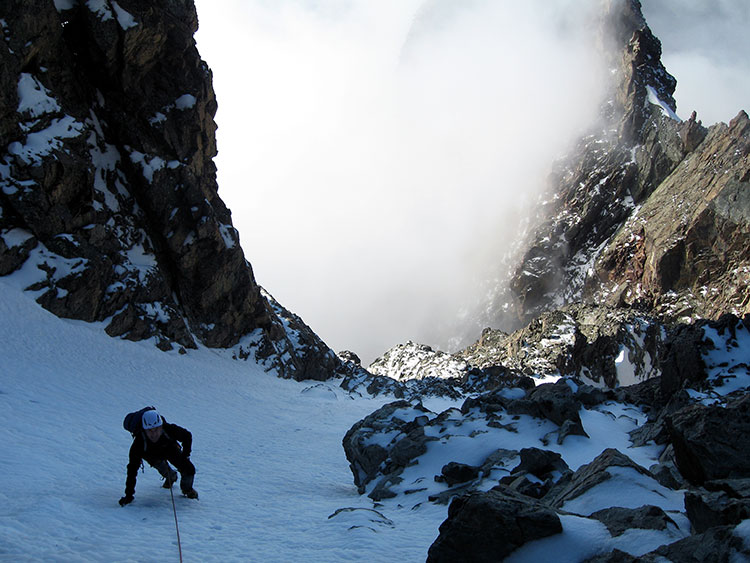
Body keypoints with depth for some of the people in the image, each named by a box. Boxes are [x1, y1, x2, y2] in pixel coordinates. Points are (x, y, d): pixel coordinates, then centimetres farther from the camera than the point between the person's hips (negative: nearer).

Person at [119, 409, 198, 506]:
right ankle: (171, 476, 15)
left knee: (189, 470, -16)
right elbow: (132, 469, -36)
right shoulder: (139, 442, -40)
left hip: (170, 448, -2)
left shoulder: (169, 430, -38)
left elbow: (187, 436, -16)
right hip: (152, 455, 2)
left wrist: (185, 455, -20)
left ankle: (187, 488, 17)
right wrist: (129, 495, -37)